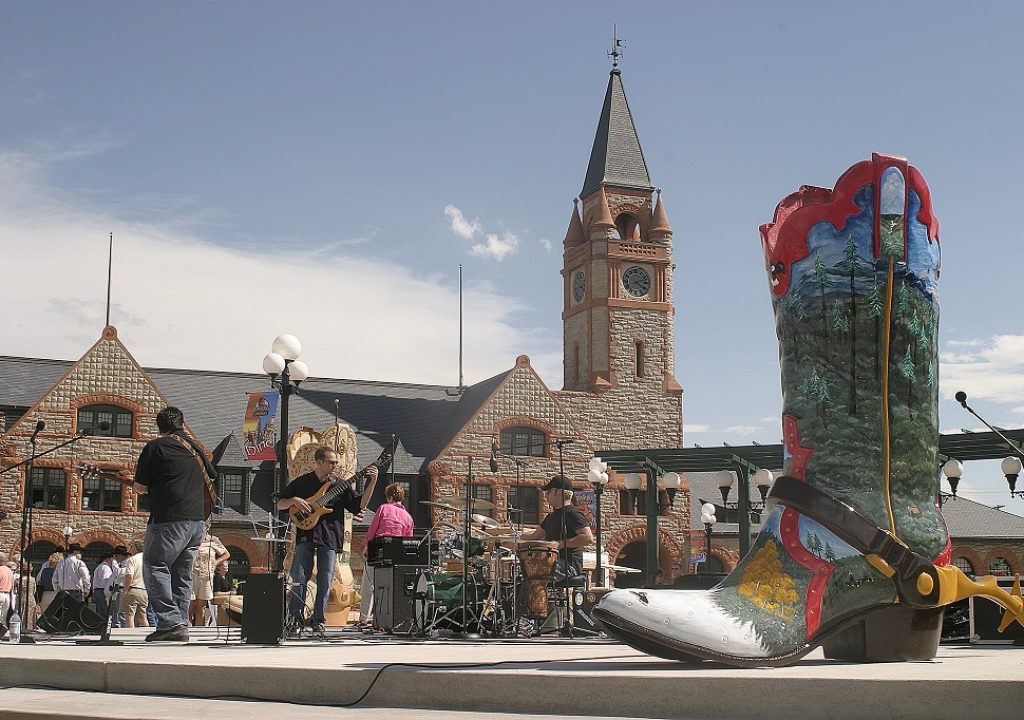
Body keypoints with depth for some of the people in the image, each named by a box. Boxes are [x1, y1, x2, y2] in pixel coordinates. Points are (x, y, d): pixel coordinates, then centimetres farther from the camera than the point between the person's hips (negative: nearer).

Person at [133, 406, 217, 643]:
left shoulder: (155, 447, -1)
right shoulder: (195, 448, 18)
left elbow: (139, 487, 0)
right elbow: (212, 477, 31)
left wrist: (151, 486, 21)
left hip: (169, 520, -7)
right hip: (197, 520, 7)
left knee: (154, 568, -3)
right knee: (182, 575, 12)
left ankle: (170, 622, -13)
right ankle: (180, 626, 10)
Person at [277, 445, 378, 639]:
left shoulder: (340, 484, 11)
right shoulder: (301, 482, 9)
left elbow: (359, 505, 4)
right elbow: (280, 505, 12)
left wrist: (372, 483, -6)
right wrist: (294, 501, -9)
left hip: (330, 537, 1)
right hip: (305, 534, -1)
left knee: (325, 582, 1)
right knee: (299, 578, -5)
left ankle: (318, 621, 11)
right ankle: (295, 620, 5)